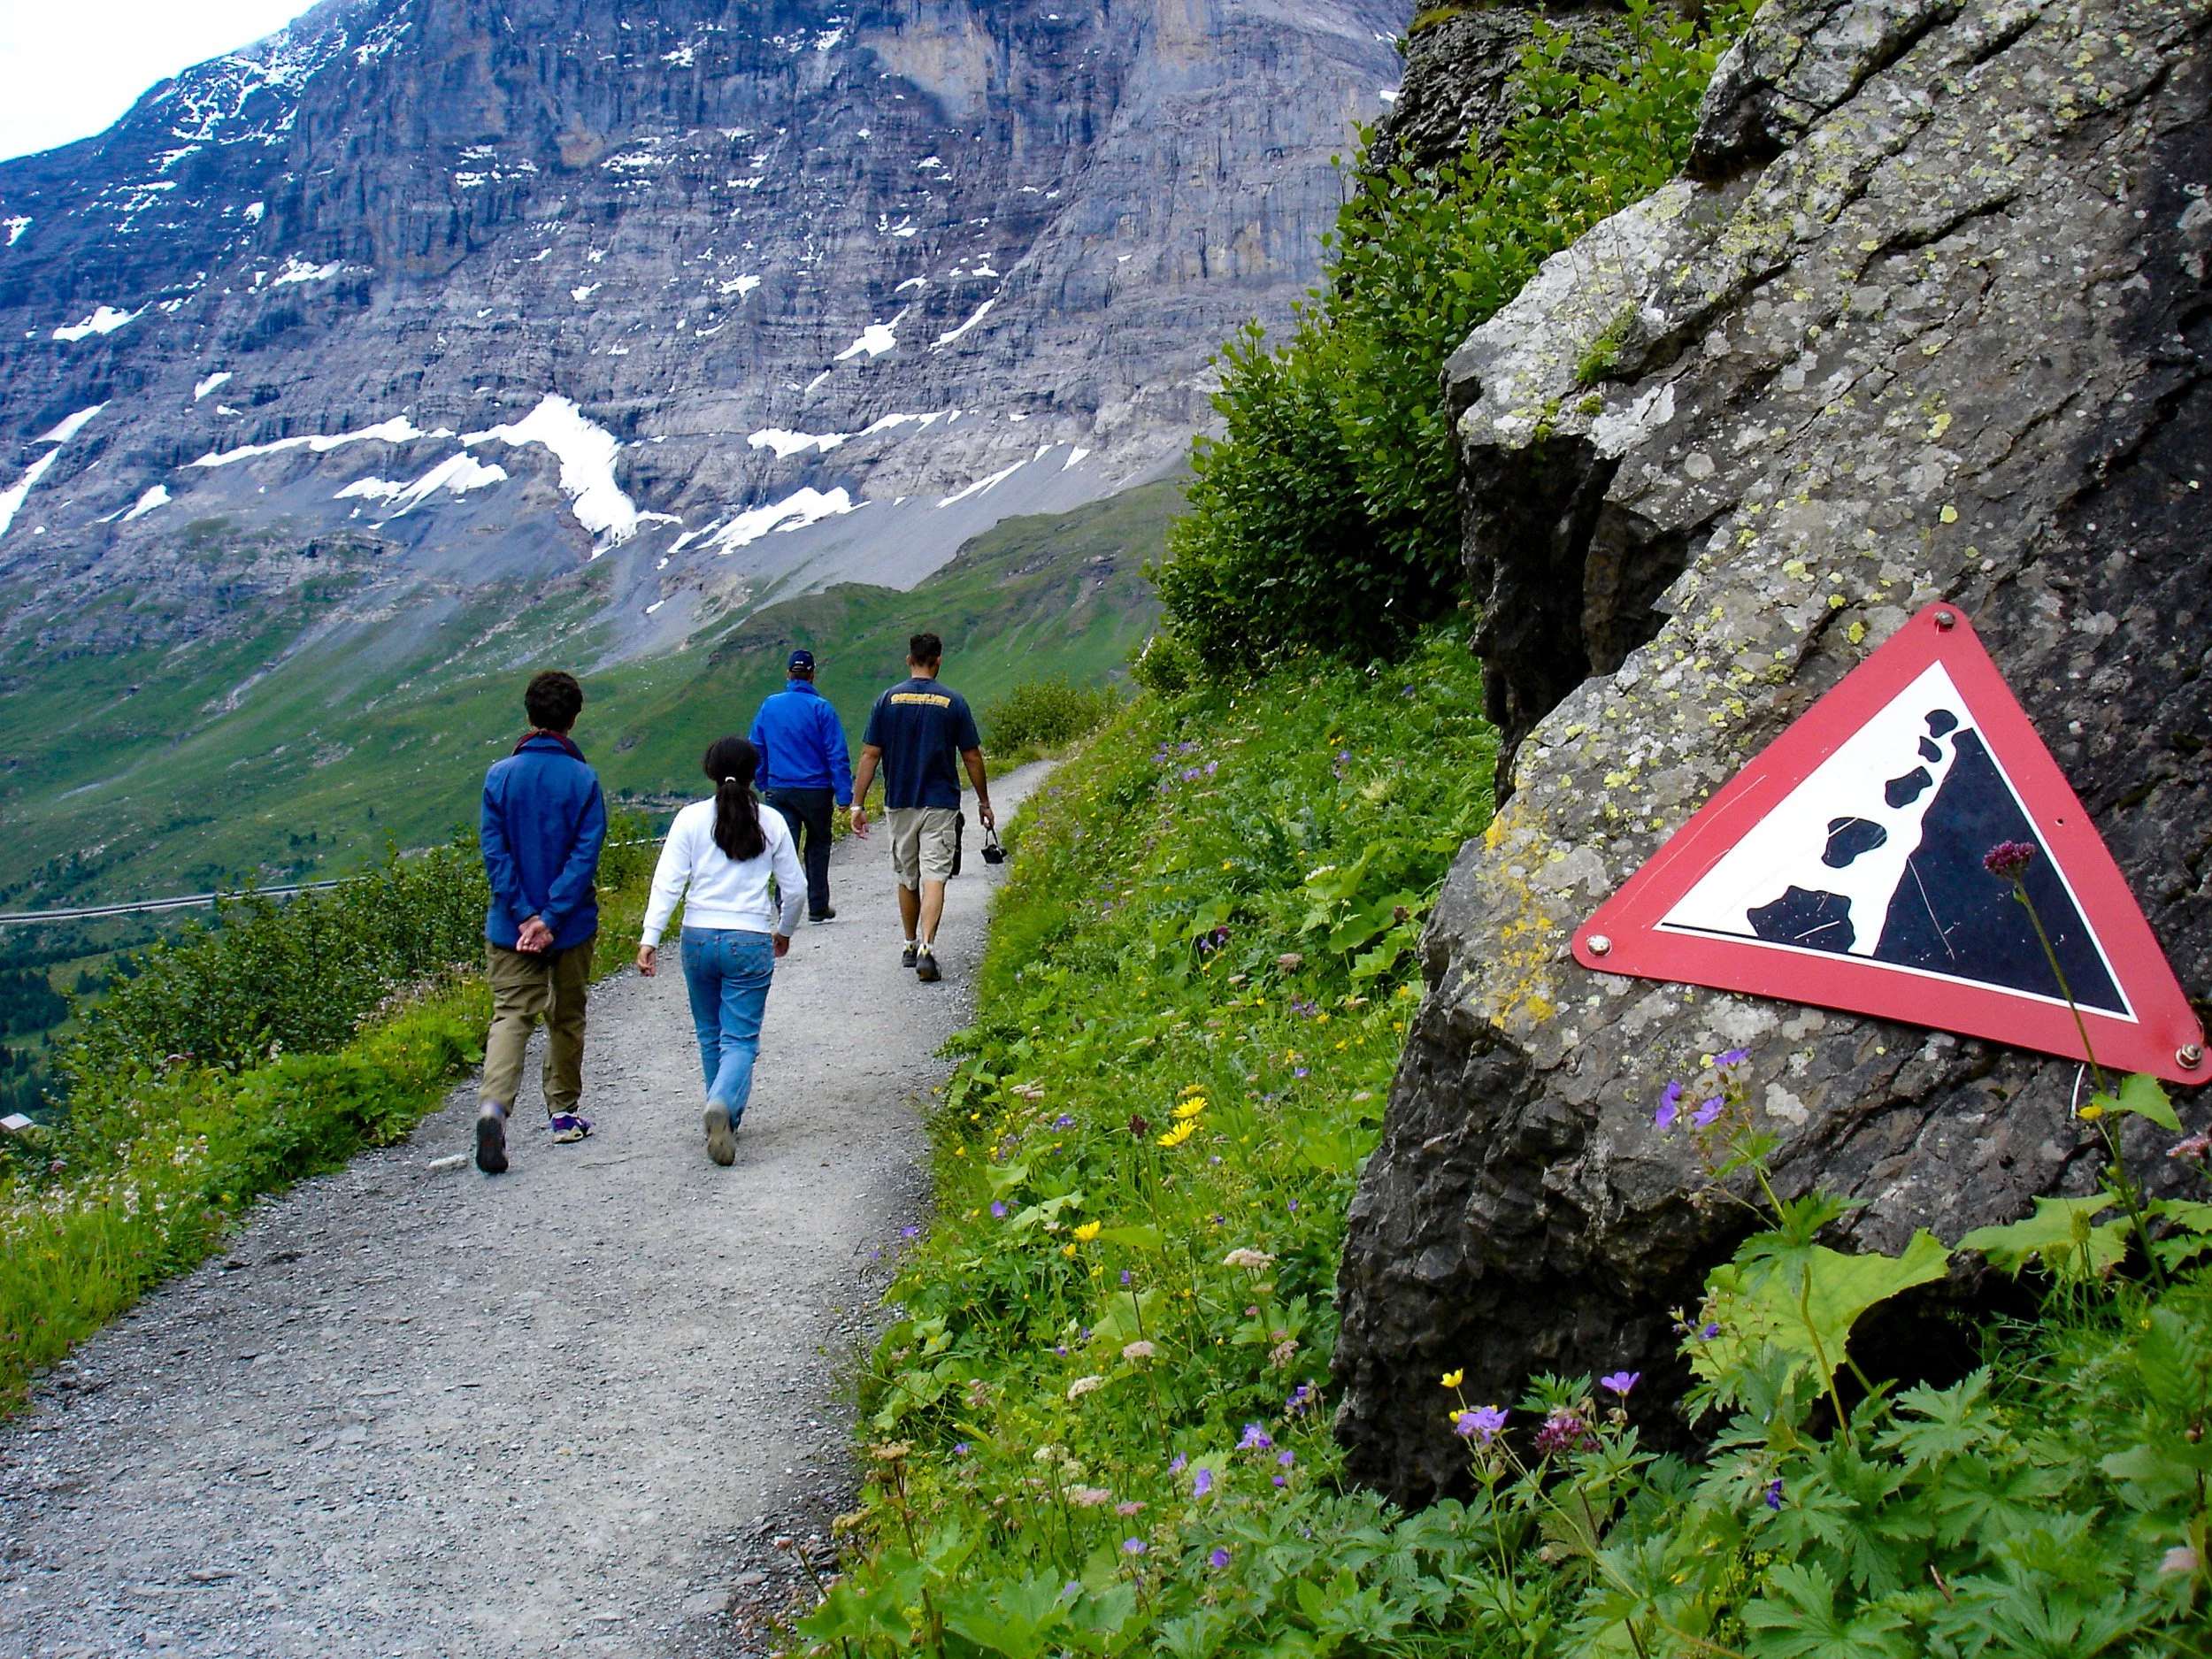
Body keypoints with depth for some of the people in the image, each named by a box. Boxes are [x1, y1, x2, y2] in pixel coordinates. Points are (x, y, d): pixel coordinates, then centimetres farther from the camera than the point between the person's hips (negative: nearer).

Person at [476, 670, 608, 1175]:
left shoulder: (500, 775, -3)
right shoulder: (583, 779, -7)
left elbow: (494, 850, -7)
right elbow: (586, 855, -14)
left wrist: (524, 915, -9)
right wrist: (550, 919, -14)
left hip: (510, 925, 1)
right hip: (572, 926, 0)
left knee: (511, 1014, 0)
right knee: (566, 1018, 16)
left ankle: (494, 1102, -24)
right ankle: (564, 1113, 27)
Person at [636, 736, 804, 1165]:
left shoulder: (691, 819, 0)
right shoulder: (771, 822, 2)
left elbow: (668, 882, -7)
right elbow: (794, 887, 7)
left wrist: (650, 937, -8)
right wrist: (785, 931, 24)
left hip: (699, 938, 1)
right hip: (751, 942, -1)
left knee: (710, 1035, 18)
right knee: (741, 1039, 0)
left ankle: (725, 1119, 28)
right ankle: (723, 1105, -27)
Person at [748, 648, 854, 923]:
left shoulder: (769, 706, 3)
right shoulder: (821, 708, -8)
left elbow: (757, 749, 10)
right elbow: (837, 755, -10)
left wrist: (763, 785, 19)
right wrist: (844, 794, -8)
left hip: (779, 789, 2)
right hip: (815, 790, -2)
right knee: (818, 846, 13)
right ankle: (818, 907, 17)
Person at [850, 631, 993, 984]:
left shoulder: (888, 700, 0)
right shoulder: (953, 702, -3)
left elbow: (870, 755, -2)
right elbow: (972, 757, 1)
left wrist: (858, 803, 1)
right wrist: (984, 802, 12)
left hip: (900, 803, 2)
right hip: (940, 804, -2)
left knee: (907, 878, 16)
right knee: (934, 878, -6)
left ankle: (911, 946, 28)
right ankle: (926, 948, -21)